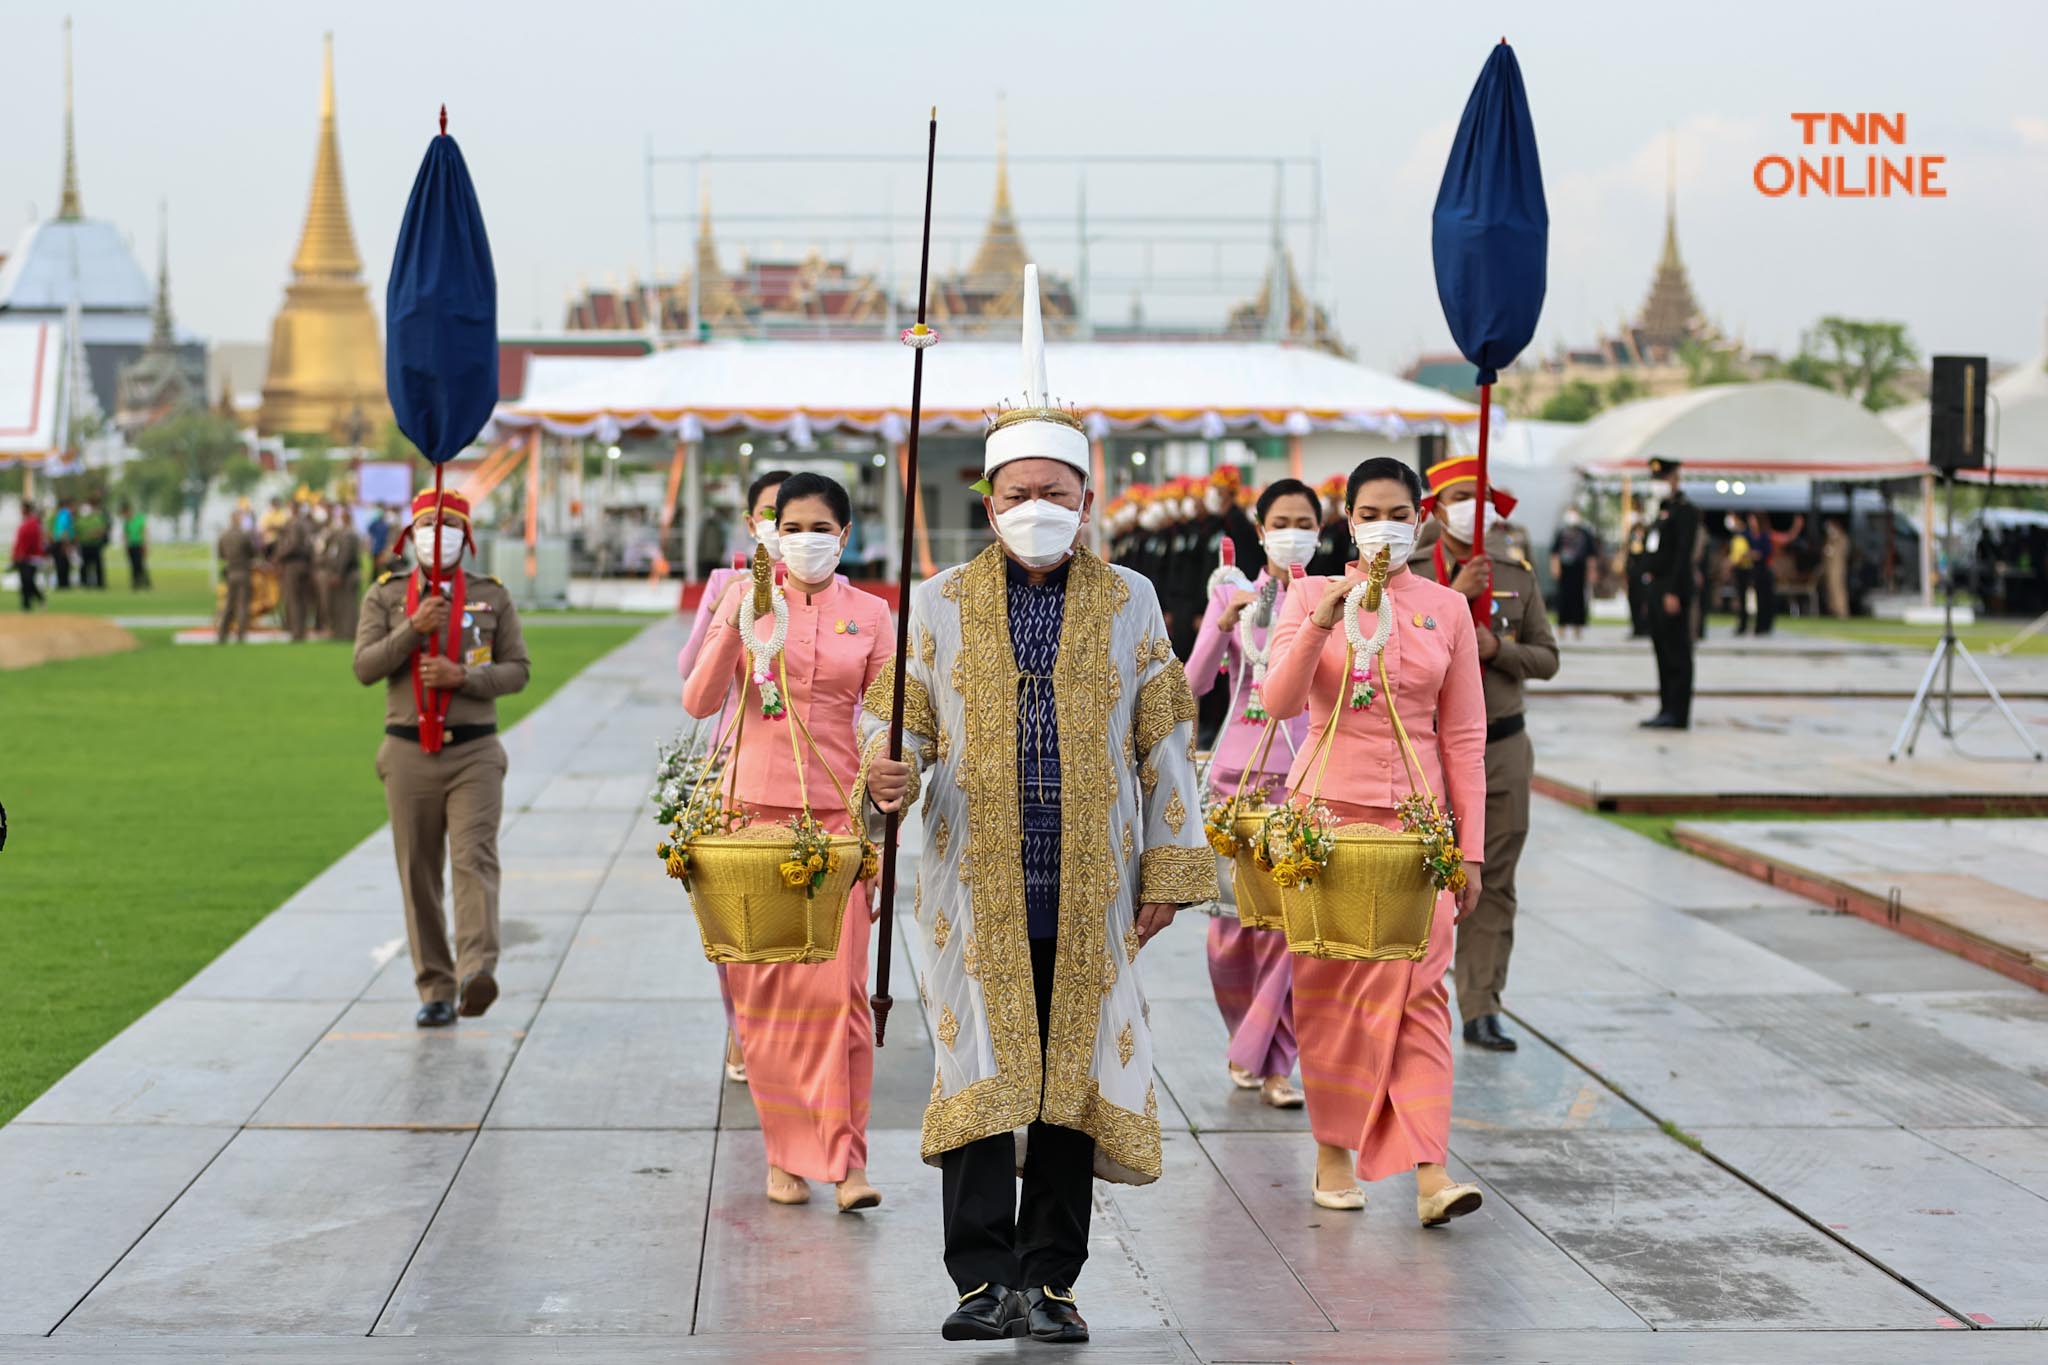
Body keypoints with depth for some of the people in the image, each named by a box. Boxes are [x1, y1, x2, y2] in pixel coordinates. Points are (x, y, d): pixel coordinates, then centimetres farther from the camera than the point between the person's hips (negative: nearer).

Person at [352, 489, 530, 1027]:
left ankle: (477, 973, -31)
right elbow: (365, 668, -4)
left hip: (475, 753, -1)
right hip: (409, 755, 2)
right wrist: (414, 628, -18)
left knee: (474, 858, -18)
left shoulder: (493, 596, 5)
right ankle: (435, 992, 9)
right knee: (419, 874, 3)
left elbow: (517, 670, 2)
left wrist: (461, 677, -15)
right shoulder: (385, 596, 6)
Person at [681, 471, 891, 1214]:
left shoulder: (869, 614, 6)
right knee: (766, 985, 2)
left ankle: (845, 1158, -2)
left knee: (839, 985, -7)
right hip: (757, 808, 0)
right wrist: (734, 629, -18)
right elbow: (699, 702, -3)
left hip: (839, 813, 0)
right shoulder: (746, 598, 4)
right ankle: (785, 1152, 11)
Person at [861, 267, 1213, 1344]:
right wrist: (885, 772, -16)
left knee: (1073, 1083, 4)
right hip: (973, 889, 0)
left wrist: (1170, 871, 4)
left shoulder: (1129, 604, 8)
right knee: (981, 1074, -3)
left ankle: (1050, 1280, 13)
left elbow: (1166, 743, 8)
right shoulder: (940, 604, 7)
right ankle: (985, 1279, 3)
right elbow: (894, 716, 8)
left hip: (1090, 893, 1)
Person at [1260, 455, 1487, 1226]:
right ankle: (1332, 1154, 18)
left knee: (1418, 989, -8)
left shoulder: (1447, 609, 6)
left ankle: (1429, 1174, -14)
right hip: (1326, 810, 0)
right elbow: (1279, 702, -10)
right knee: (1328, 989, 5)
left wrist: (1471, 847, 4)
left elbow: (1464, 735, 7)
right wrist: (1321, 624, -24)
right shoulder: (1311, 597, 3)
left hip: (1415, 815, 0)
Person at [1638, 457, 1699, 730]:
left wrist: (1673, 592, -22)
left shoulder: (1685, 510, -10)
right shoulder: (1663, 508, 19)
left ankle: (1677, 714, -6)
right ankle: (1667, 710, 15)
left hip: (1672, 588, -10)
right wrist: (1649, 592, 16)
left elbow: (1683, 553, -17)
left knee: (1677, 654, -7)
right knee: (1663, 652, 11)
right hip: (1655, 586, 10)